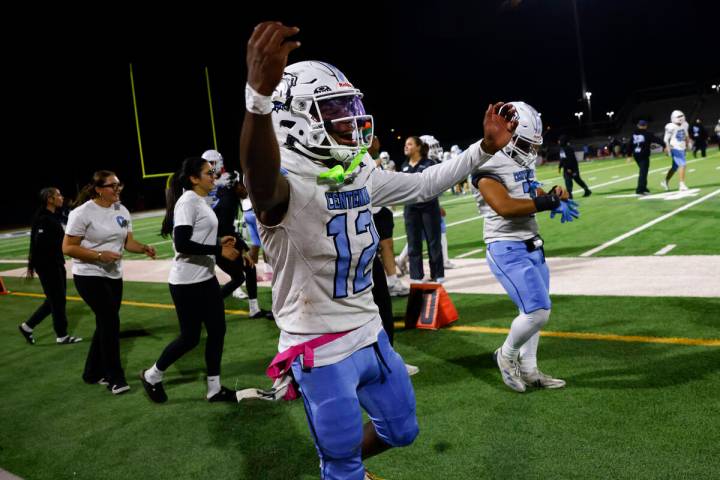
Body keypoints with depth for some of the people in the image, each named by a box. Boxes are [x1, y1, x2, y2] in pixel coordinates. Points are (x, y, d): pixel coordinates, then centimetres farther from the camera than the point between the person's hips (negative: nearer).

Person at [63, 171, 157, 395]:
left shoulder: (122, 211, 3)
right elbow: (67, 248, -15)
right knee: (110, 322, -10)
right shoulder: (83, 213, -15)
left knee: (106, 324, 13)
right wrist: (100, 255, -24)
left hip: (114, 276, 7)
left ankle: (93, 373, 30)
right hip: (90, 276, -7)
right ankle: (115, 378, 2)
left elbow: (128, 242, 7)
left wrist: (144, 248, -14)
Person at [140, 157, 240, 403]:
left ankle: (214, 388, 21)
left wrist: (219, 241, 5)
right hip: (187, 283, -9)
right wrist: (219, 250, -23)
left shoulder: (201, 201, 11)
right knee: (190, 337, 2)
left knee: (217, 330, 10)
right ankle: (152, 376, 26)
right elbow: (183, 244, -25)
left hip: (206, 279, 9)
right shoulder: (187, 202, -17)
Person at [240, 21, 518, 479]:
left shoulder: (361, 173, 1)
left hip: (371, 335, 8)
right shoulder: (287, 182, -25)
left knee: (401, 430, 25)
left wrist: (486, 148, 9)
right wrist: (260, 94, -68)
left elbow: (423, 185, 15)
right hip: (321, 350, -7)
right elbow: (262, 186, -50)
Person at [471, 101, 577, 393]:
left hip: (532, 246, 9)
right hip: (507, 250, -9)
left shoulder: (523, 162, 11)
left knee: (535, 312, 15)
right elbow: (505, 207, -29)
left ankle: (528, 370, 29)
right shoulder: (489, 166, -17)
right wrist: (550, 201, -24)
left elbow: (534, 196, 19)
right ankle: (506, 355, 14)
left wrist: (554, 195, -5)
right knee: (537, 312, -13)